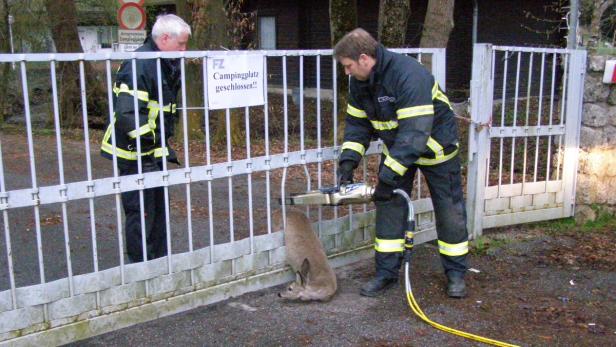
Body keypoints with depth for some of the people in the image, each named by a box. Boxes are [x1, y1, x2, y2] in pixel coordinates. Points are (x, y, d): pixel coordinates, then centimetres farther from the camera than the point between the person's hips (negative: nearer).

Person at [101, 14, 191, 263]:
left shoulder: (165, 65, 9)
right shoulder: (139, 66, -21)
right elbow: (128, 115, -28)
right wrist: (159, 144, -25)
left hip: (154, 152, 10)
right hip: (135, 152, -10)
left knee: (158, 207, 17)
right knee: (141, 212, -2)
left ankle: (160, 262, 30)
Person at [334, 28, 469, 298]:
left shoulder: (410, 75, -35)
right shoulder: (360, 82, -9)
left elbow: (415, 132, -39)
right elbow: (357, 123, -1)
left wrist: (388, 176, -39)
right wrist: (348, 161, -15)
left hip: (435, 147, -6)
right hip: (396, 147, 6)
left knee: (449, 210, 4)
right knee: (389, 207, 1)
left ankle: (456, 273, 18)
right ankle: (386, 273, 9)